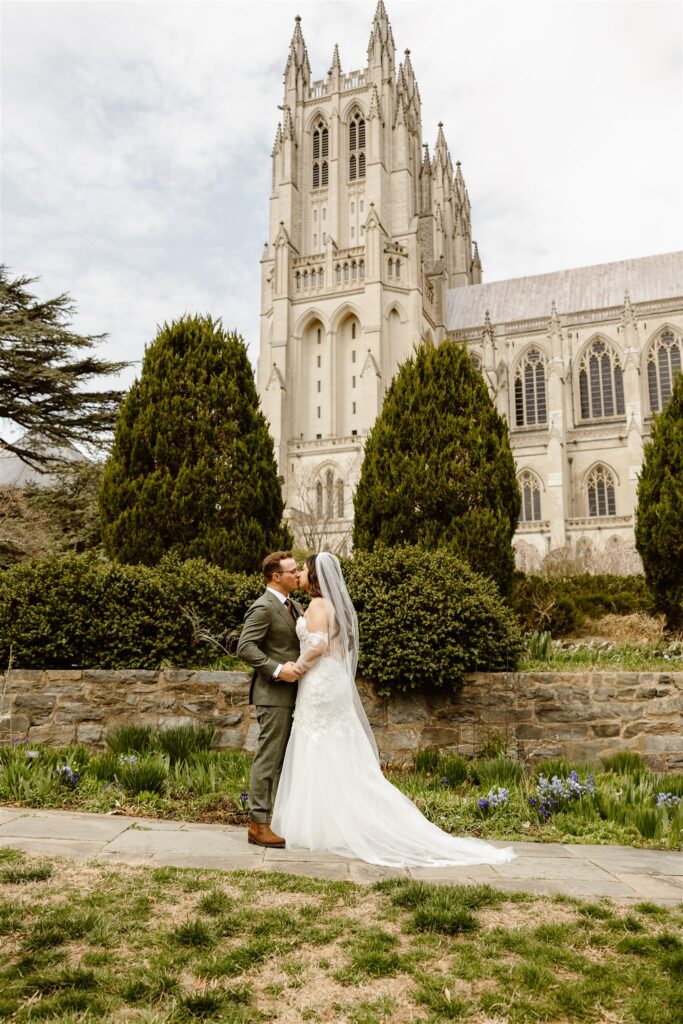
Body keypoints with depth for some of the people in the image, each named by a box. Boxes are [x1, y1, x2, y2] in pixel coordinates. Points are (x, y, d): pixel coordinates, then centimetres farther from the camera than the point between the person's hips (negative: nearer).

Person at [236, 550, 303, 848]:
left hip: (292, 693, 9)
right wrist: (277, 670, -25)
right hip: (274, 694, -9)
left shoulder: (294, 606, 15)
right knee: (269, 758, -4)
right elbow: (245, 647, -20)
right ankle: (258, 824, 4)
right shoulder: (263, 607, -14)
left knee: (288, 759, 14)